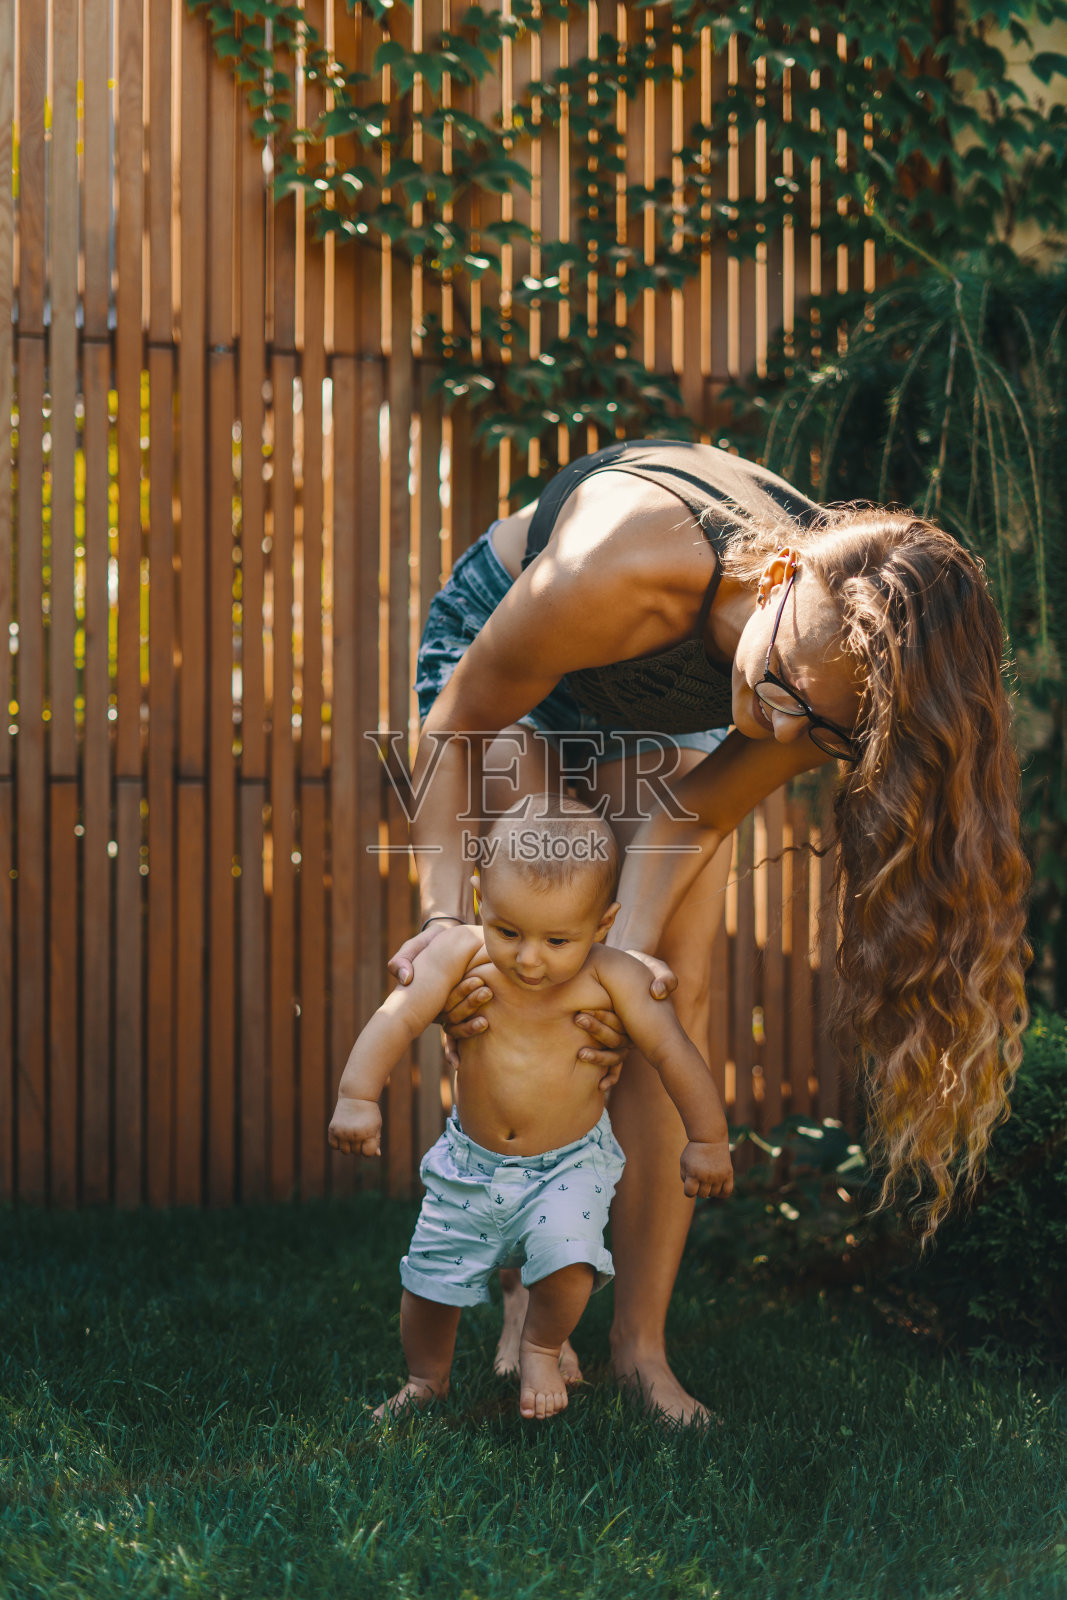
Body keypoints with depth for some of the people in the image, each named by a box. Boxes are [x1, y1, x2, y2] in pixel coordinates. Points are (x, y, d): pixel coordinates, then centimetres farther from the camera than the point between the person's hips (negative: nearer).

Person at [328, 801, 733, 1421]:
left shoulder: (610, 977, -20)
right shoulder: (462, 954, -19)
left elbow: (673, 1050, -14)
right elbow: (398, 1019, -23)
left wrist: (708, 1140, -9)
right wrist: (358, 1096, -36)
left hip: (571, 1161, -2)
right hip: (470, 1162, 2)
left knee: (568, 1259, -23)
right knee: (431, 1277, 9)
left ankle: (542, 1349, 11)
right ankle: (428, 1378, 40)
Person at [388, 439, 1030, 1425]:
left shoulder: (831, 694, -33)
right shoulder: (616, 574, -46)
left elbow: (694, 817, -19)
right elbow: (453, 728, -28)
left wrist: (630, 950, -34)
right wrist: (444, 917, -38)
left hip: (666, 702, 3)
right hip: (502, 648, -3)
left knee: (677, 993, -9)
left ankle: (642, 1343, -2)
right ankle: (526, 1303, 1)